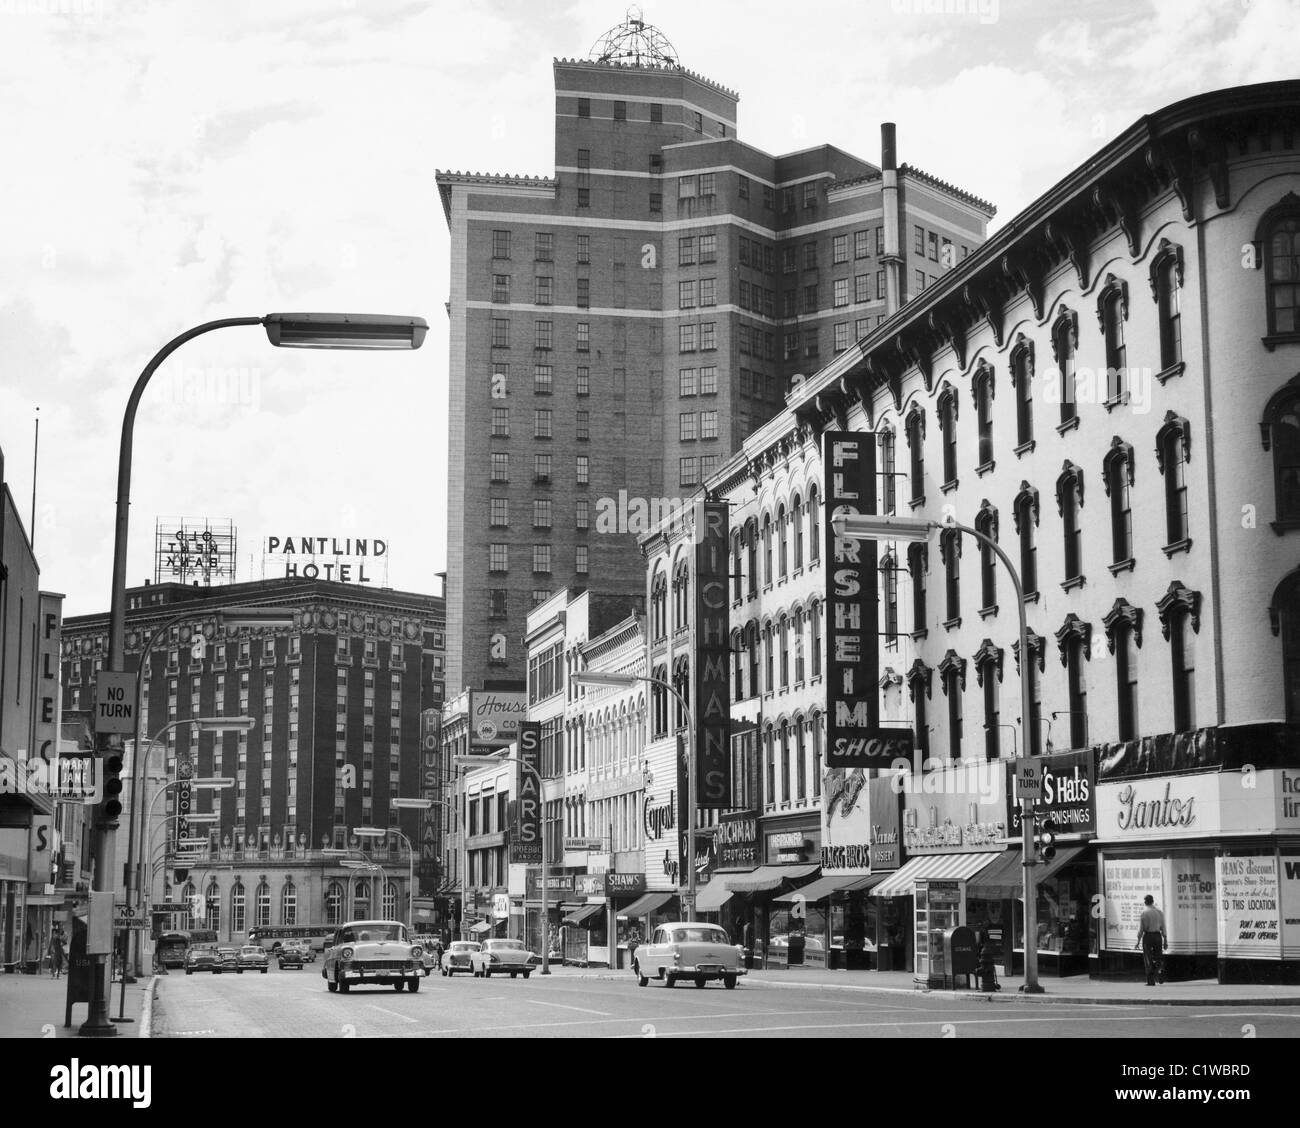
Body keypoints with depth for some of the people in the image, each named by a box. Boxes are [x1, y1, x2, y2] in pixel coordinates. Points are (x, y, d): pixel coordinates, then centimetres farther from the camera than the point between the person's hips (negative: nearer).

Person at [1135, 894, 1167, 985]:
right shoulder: (1160, 912, 3)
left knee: (1148, 959, 4)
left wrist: (1138, 941, -4)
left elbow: (1140, 929, -8)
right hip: (1157, 936, 3)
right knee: (1158, 956, 15)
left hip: (1147, 936, -3)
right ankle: (1161, 970, -15)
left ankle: (1151, 981, 4)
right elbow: (1163, 927, 5)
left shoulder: (1144, 913, -7)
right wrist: (1165, 941, 11)